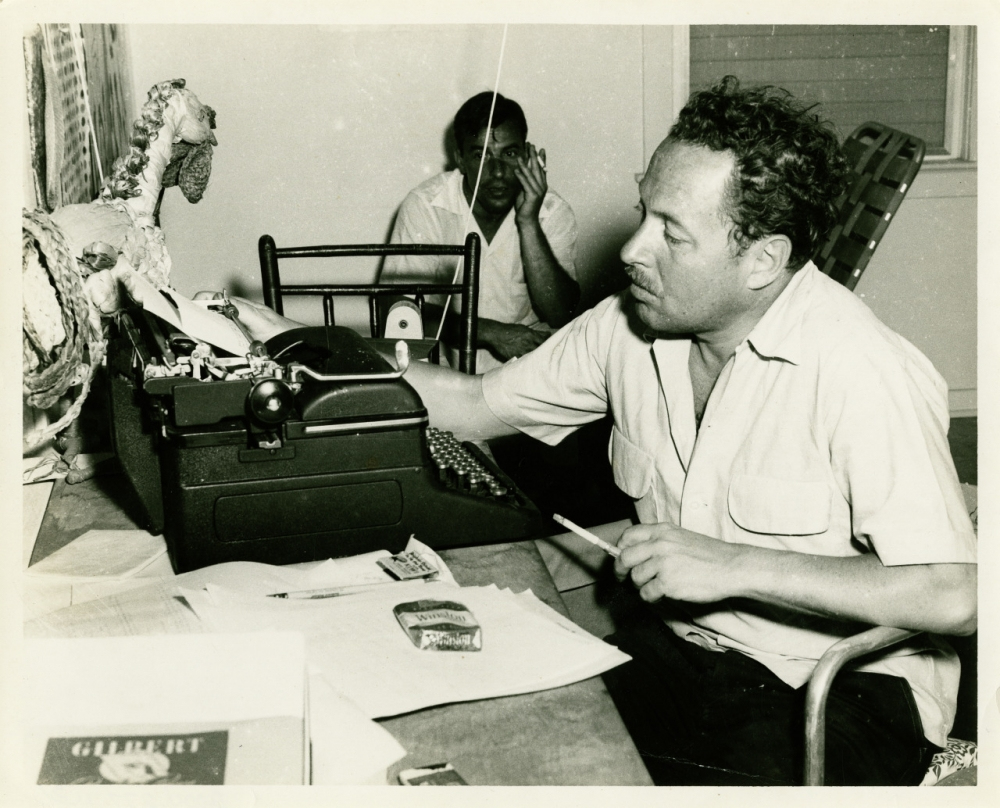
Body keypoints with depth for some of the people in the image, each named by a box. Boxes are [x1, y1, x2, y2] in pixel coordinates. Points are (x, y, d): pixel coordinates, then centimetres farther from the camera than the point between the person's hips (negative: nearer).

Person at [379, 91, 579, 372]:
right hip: (447, 366, -2)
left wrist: (528, 222, -18)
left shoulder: (553, 212, -2)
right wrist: (491, 332, -20)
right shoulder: (425, 206, -7)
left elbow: (560, 316, -10)